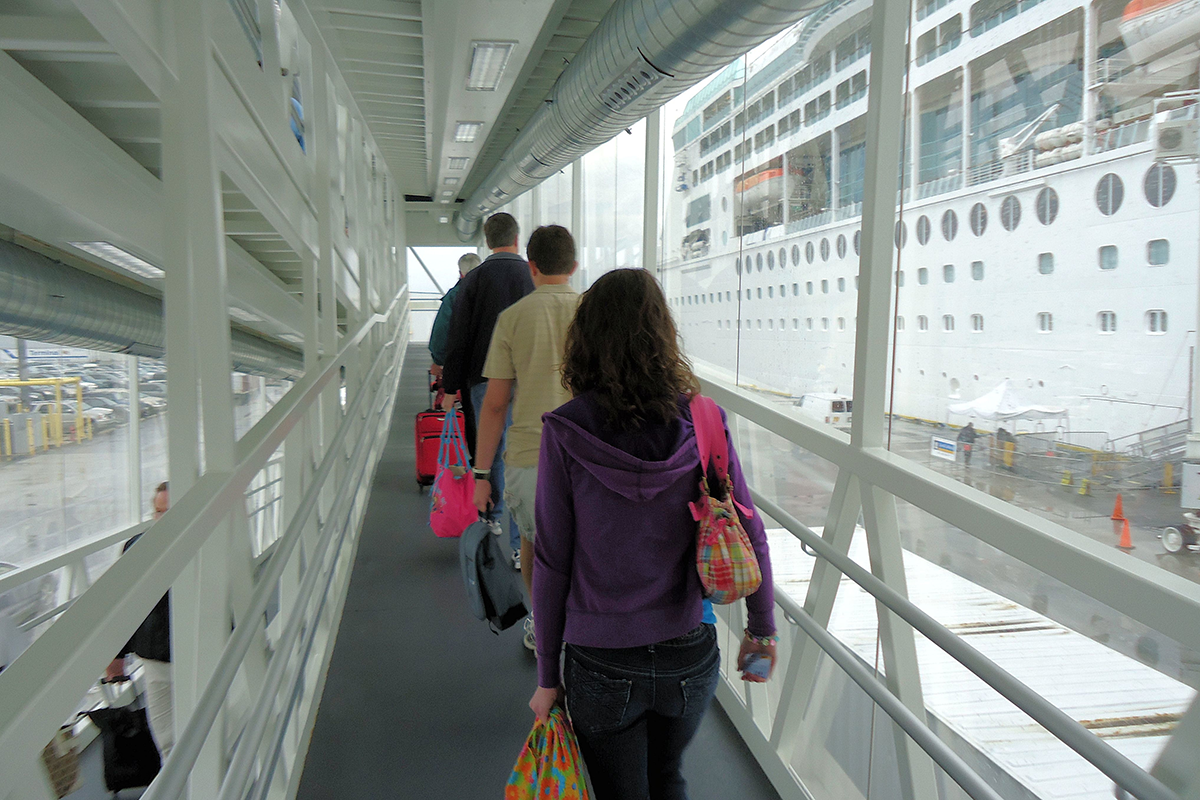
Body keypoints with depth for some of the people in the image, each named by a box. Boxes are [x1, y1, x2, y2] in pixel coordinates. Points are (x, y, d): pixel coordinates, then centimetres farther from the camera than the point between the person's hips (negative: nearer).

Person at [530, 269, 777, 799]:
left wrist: (547, 675, -1)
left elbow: (551, 561, -12)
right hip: (690, 656, 2)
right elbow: (749, 535, -4)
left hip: (602, 666, -2)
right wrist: (761, 628, 11)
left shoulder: (566, 432, -15)